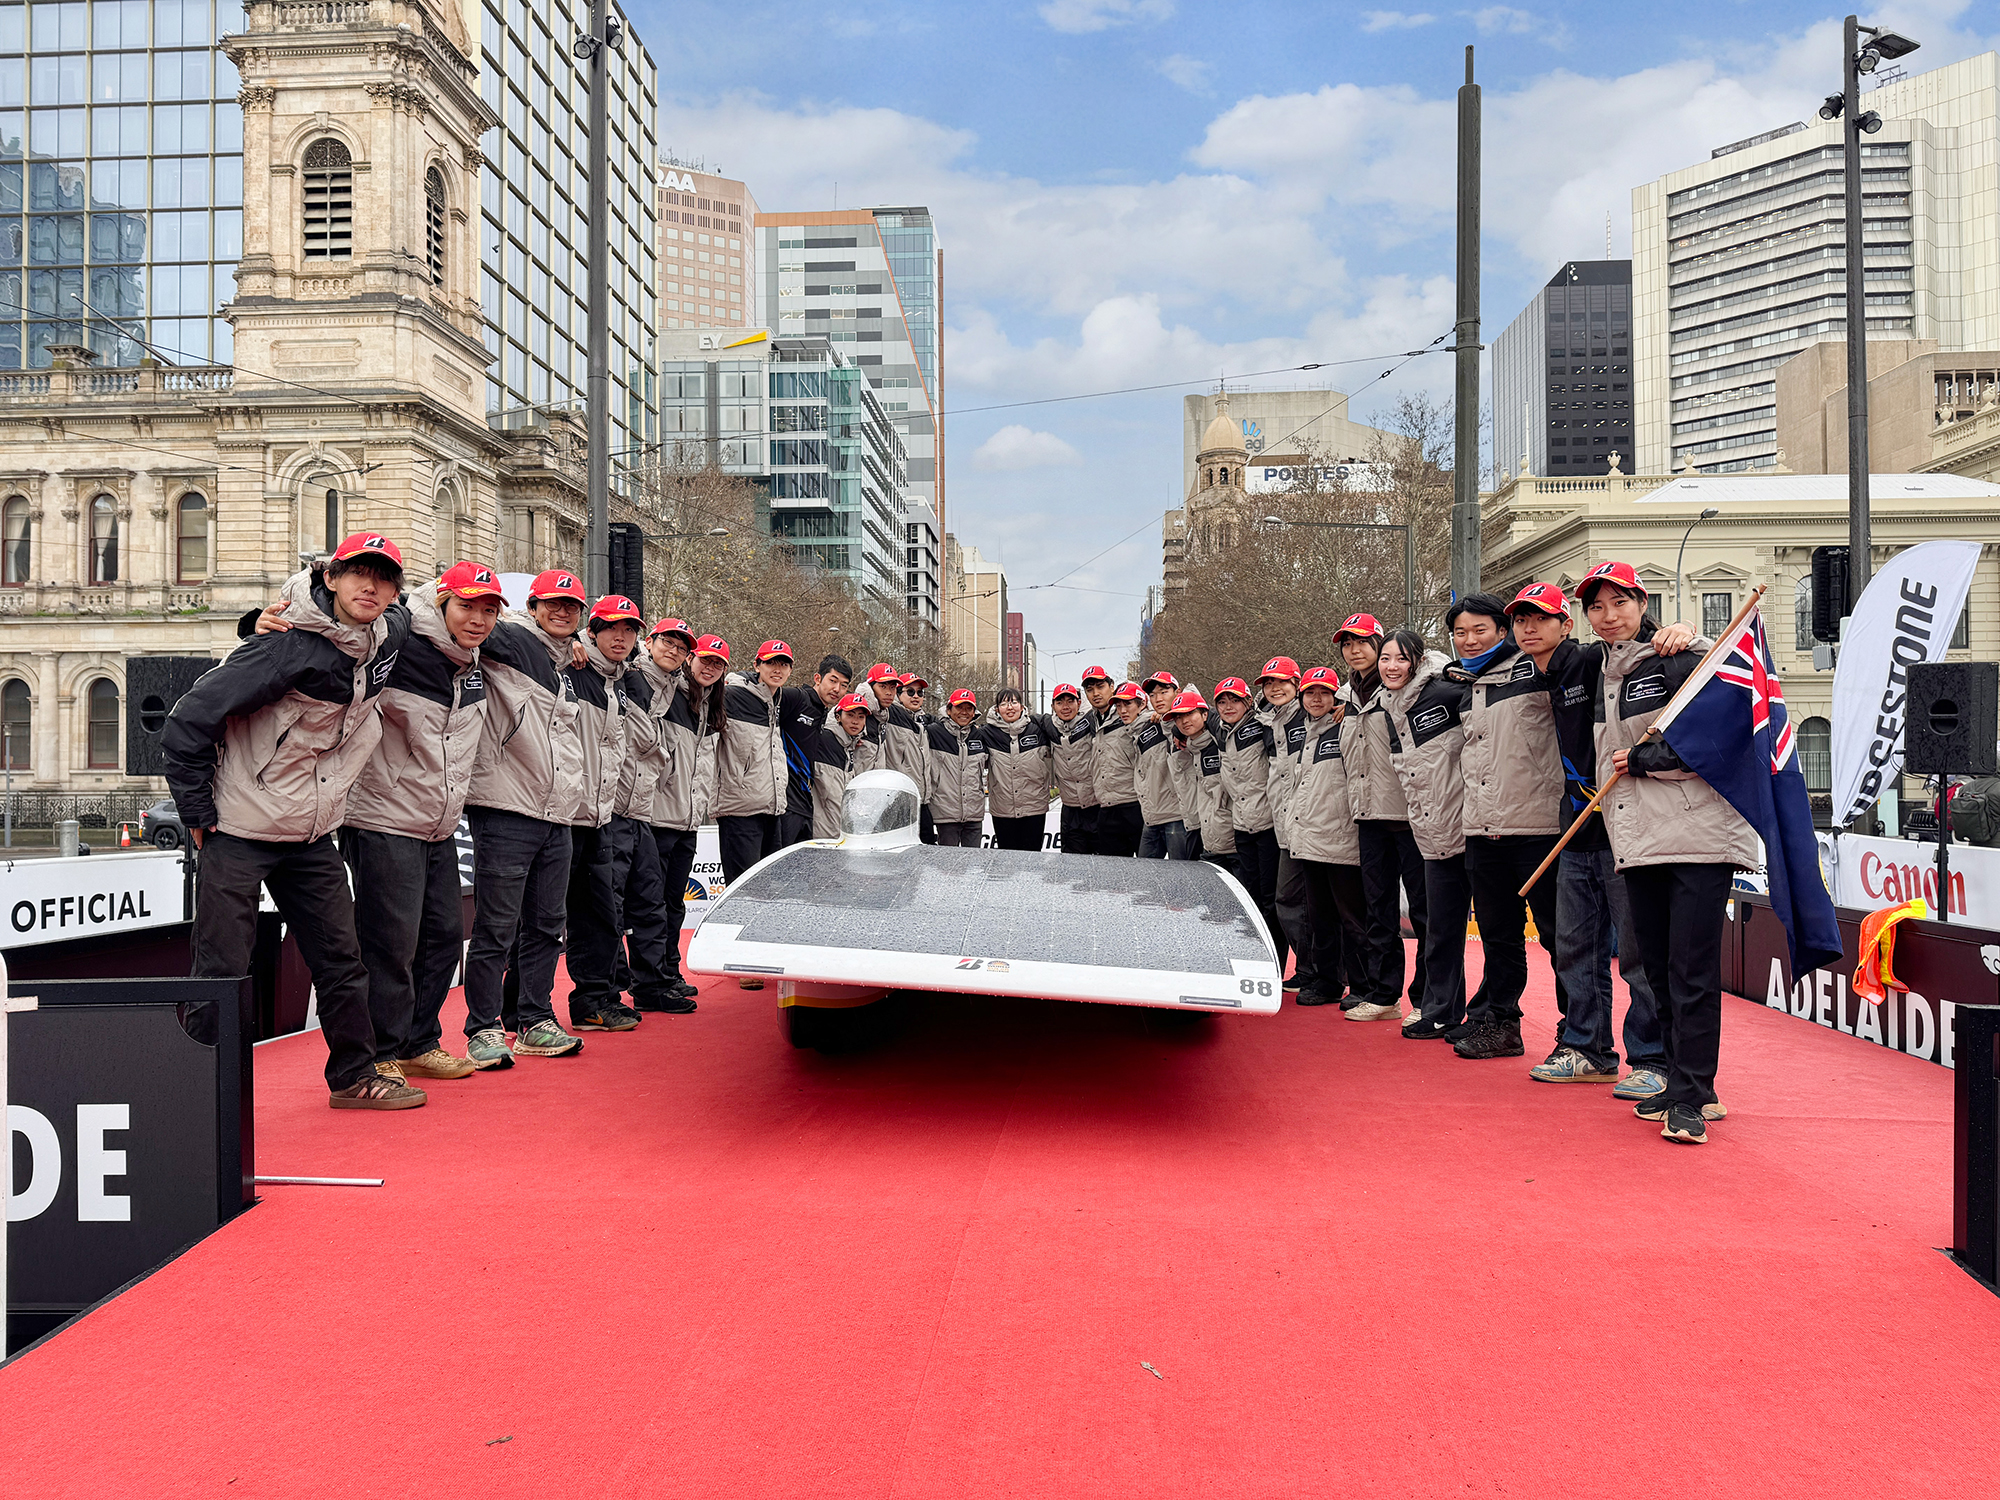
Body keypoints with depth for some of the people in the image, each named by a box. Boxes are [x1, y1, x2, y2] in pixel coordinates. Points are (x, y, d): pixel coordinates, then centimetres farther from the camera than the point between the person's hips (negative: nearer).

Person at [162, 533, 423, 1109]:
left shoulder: (386, 636, 1)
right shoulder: (290, 645, -20)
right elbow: (189, 721, -19)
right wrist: (199, 813, -13)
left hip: (312, 836, 7)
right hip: (239, 831, -7)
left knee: (342, 959, 10)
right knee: (222, 970, -1)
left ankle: (354, 1077, 24)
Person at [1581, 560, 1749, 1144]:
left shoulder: (1684, 658, -5)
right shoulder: (1600, 676, 18)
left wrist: (1642, 760, -10)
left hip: (1699, 837, -7)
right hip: (1639, 845, 7)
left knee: (1692, 971, -8)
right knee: (1658, 970, 9)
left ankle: (1690, 1097, -3)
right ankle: (1685, 1085, 20)